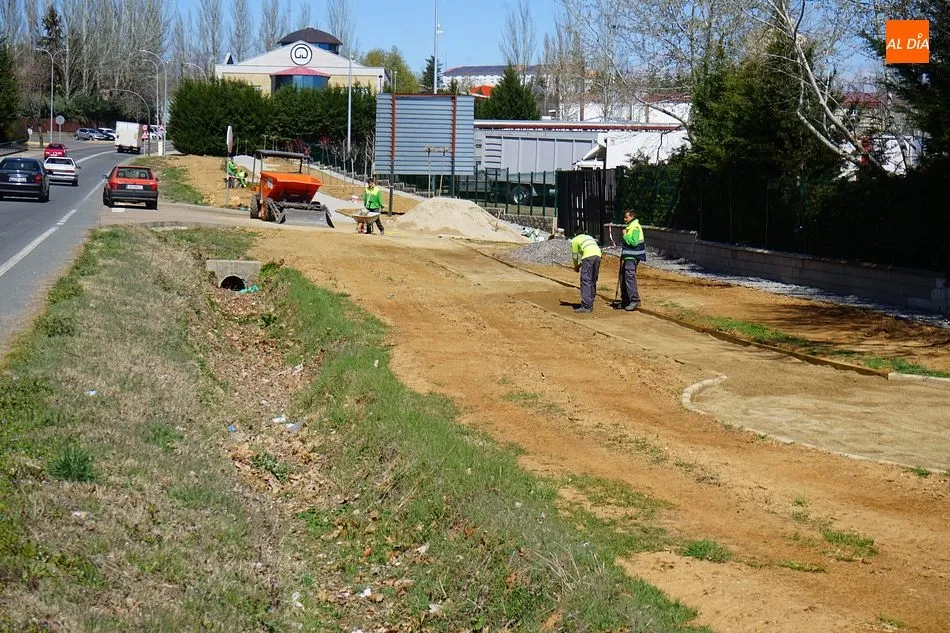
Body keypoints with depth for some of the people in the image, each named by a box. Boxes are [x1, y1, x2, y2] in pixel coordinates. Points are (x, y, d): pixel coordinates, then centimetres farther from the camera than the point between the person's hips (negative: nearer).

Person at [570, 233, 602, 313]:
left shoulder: (575, 240, 18)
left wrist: (576, 266, 35)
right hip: (598, 255, 6)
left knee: (585, 281, -7)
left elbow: (575, 256, 18)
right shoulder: (589, 237, 37)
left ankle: (586, 306, -15)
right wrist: (580, 265, 36)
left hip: (589, 256, -6)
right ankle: (590, 305, 15)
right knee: (593, 281, 13)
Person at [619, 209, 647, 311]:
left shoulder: (635, 228, -14)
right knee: (623, 277, 13)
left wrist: (625, 235, -15)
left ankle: (635, 300, -16)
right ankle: (625, 300, 20)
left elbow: (634, 242, -23)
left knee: (630, 277, -15)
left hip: (632, 257, -11)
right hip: (627, 257, 11)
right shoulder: (629, 227, 18)